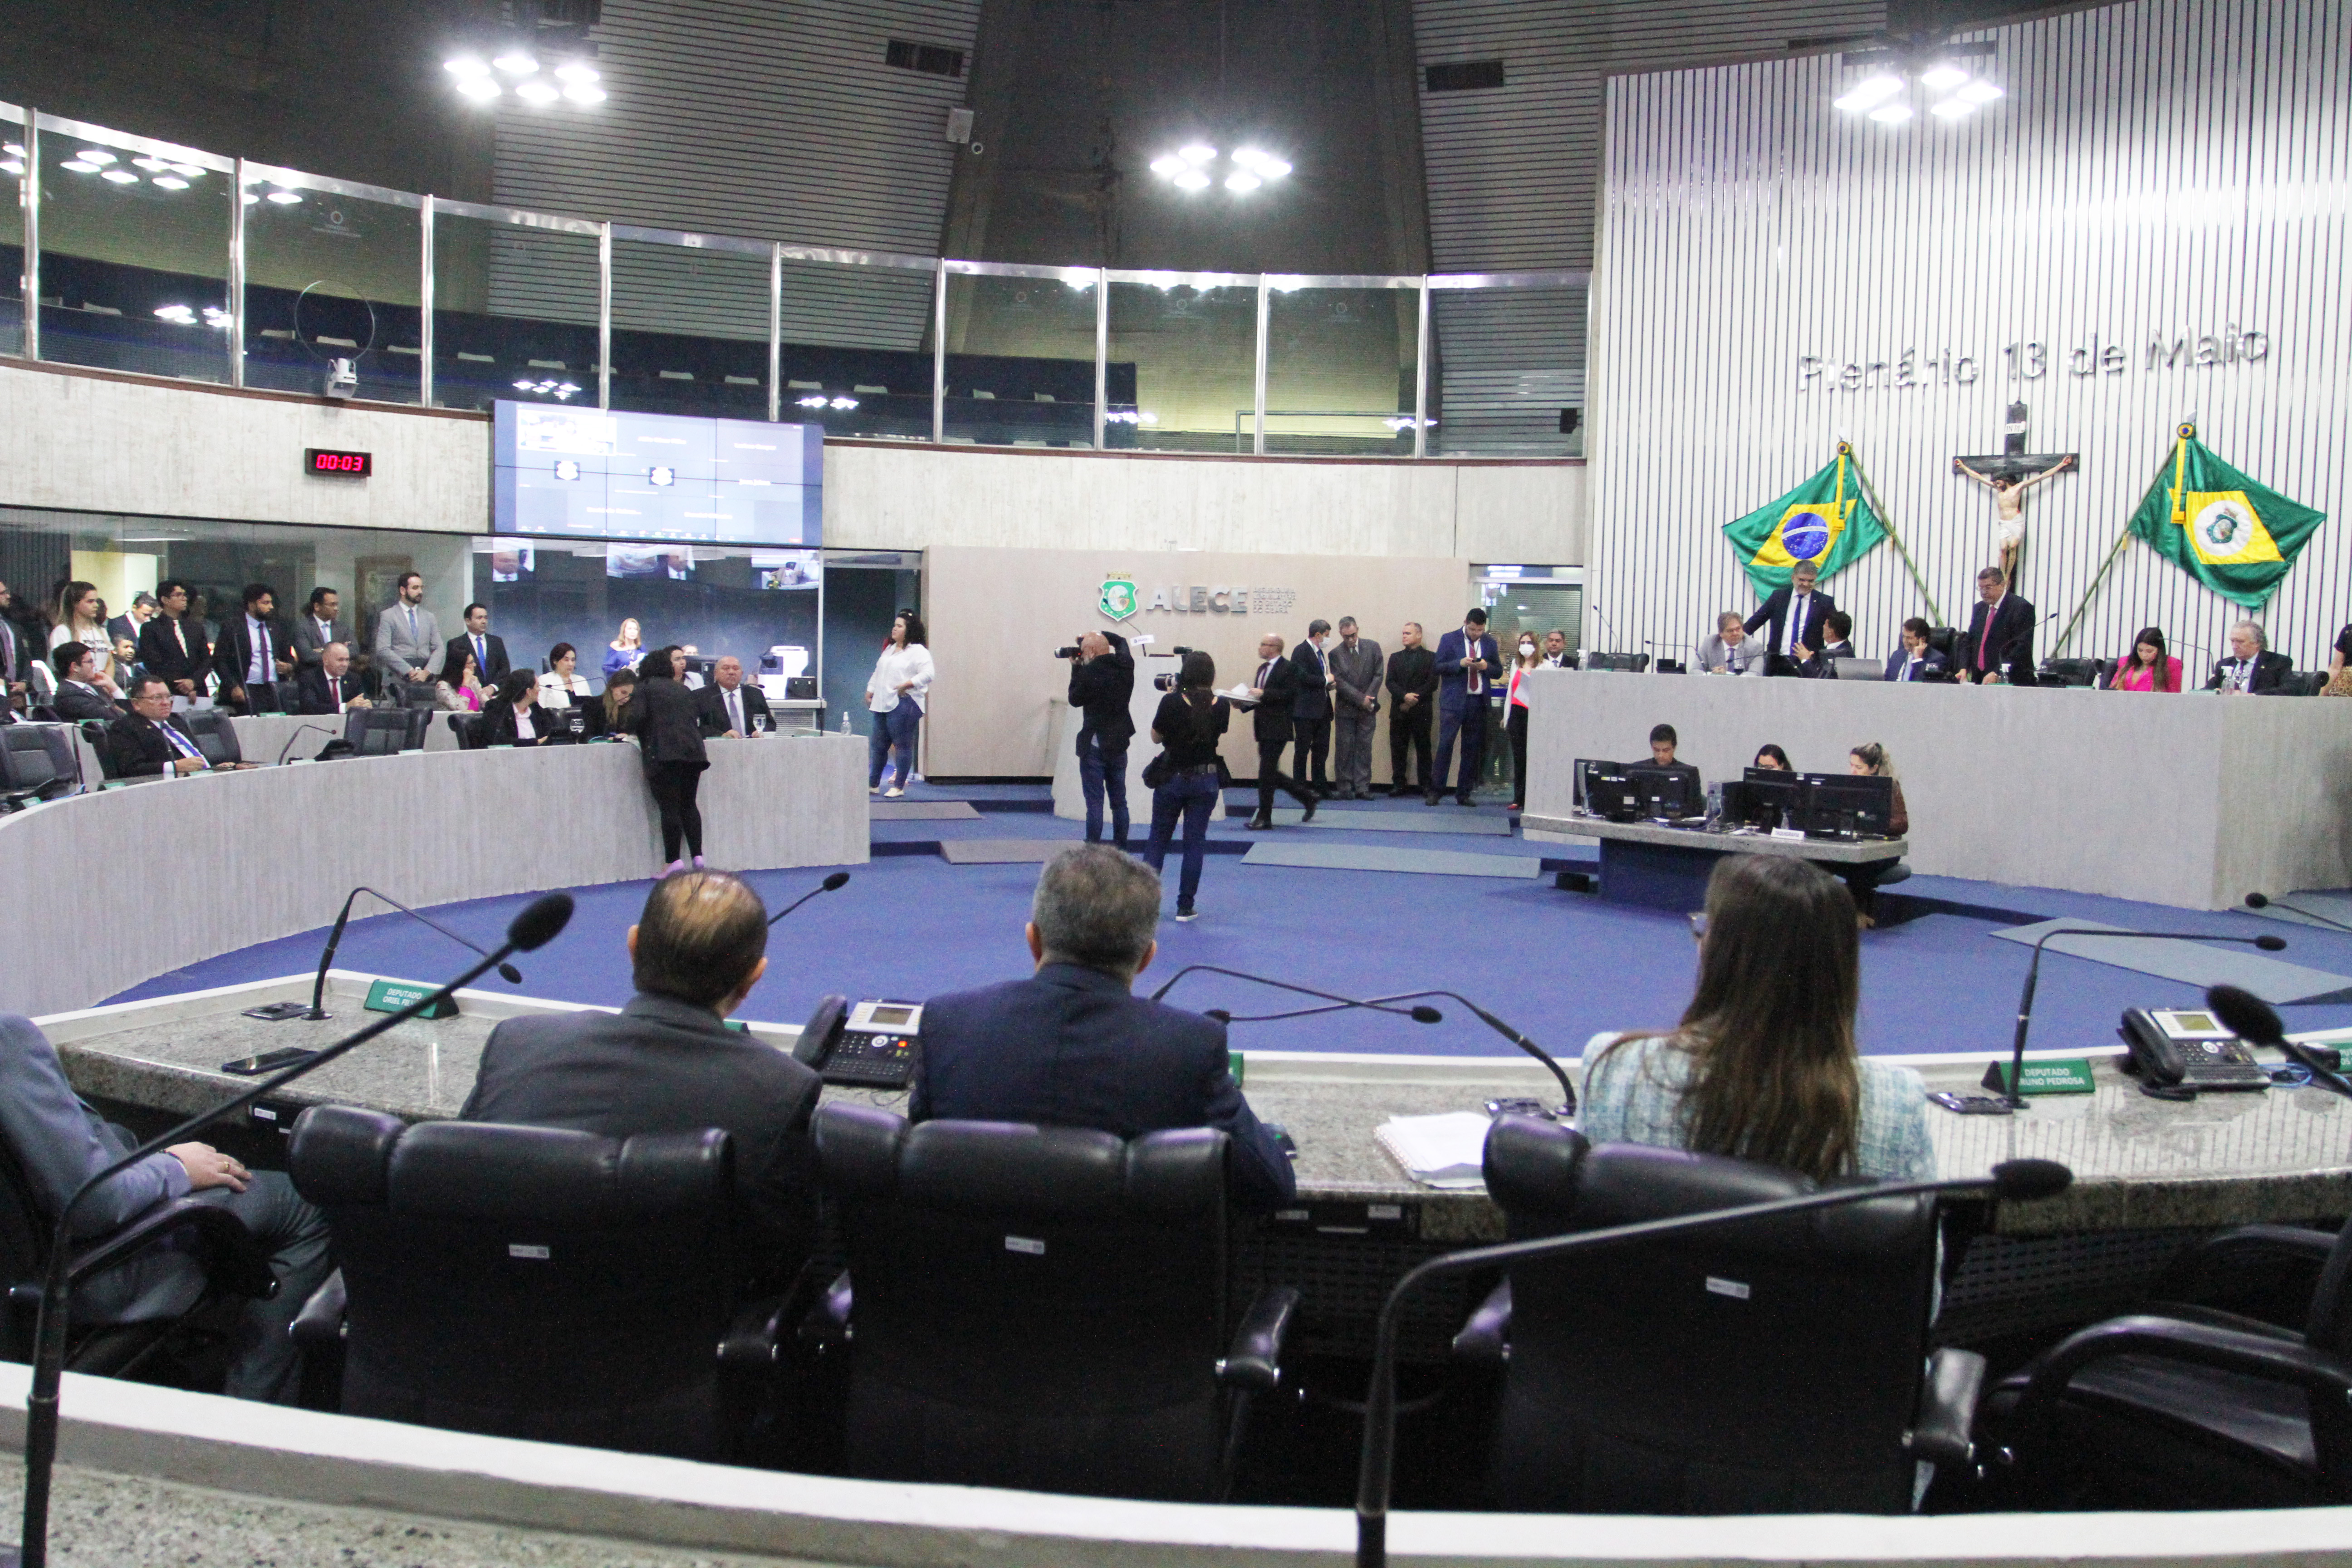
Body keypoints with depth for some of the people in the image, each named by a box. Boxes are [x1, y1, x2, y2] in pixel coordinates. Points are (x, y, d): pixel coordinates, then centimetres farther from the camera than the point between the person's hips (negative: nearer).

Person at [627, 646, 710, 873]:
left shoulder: (644, 688, 5)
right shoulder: (684, 690, 20)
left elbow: (636, 718, -7)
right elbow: (696, 722, 16)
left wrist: (626, 727, 12)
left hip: (664, 754, -5)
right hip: (693, 751, 5)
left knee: (669, 806, -6)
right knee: (689, 804, 12)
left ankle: (673, 861, -9)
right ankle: (697, 856, 6)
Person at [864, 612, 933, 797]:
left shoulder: (918, 651, -7)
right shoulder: (889, 649, 19)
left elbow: (927, 674, -18)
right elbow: (878, 672, 26)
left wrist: (907, 684, -21)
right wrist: (870, 691, 20)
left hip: (903, 705, -8)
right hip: (882, 704, 8)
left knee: (902, 745, -3)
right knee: (878, 745, 11)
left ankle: (899, 787, 4)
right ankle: (873, 784, 21)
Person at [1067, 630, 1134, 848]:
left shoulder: (1089, 672, -18)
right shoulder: (1125, 664, 1)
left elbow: (1075, 699, -4)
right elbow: (1120, 640, 22)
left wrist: (1076, 668, 2)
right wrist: (1093, 636, 15)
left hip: (1094, 746, -6)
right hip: (1119, 744, 6)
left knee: (1095, 803, -4)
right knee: (1119, 802, 13)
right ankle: (1121, 851, 17)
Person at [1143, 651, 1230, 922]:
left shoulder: (1171, 702, -15)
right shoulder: (1221, 705, -7)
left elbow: (1156, 737, -2)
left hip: (1173, 778, -1)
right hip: (1207, 780, 1)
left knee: (1158, 839, 12)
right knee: (1195, 842, 8)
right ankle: (1185, 907, 10)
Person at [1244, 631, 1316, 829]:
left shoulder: (1288, 668, -8)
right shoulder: (1263, 668, 19)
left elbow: (1290, 694, -18)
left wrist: (1263, 694, -21)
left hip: (1277, 728, -9)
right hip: (1264, 729, 9)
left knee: (1267, 772, -9)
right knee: (1271, 773, 11)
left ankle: (1264, 818, -2)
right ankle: (1308, 800, 25)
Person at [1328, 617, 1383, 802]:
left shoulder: (1373, 647, 3)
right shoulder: (1335, 654, -2)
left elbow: (1378, 675, 2)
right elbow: (1340, 683, -7)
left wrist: (1368, 698, -9)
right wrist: (1361, 699, -13)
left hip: (1367, 709, 1)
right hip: (1345, 709, -1)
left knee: (1364, 748, 2)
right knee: (1344, 749, 0)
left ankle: (1362, 787, 5)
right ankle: (1346, 788, 5)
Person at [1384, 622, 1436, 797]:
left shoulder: (1430, 657, 6)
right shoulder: (1395, 658, 16)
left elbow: (1432, 684, -4)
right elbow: (1390, 682, 5)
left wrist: (1413, 699, -12)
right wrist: (1404, 696, -13)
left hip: (1421, 710, -3)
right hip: (1399, 710, 3)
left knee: (1423, 748, -1)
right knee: (1398, 748, 1)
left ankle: (1425, 783, 3)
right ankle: (1398, 783, 6)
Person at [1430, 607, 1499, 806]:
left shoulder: (1489, 643, 12)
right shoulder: (1449, 640, 3)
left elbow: (1499, 671, 14)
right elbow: (1438, 667, -1)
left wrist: (1486, 667, -7)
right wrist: (1460, 664, -16)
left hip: (1479, 702, 3)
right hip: (1454, 700, -3)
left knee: (1472, 749, 4)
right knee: (1445, 744, -9)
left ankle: (1464, 794, 11)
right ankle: (1435, 791, -4)